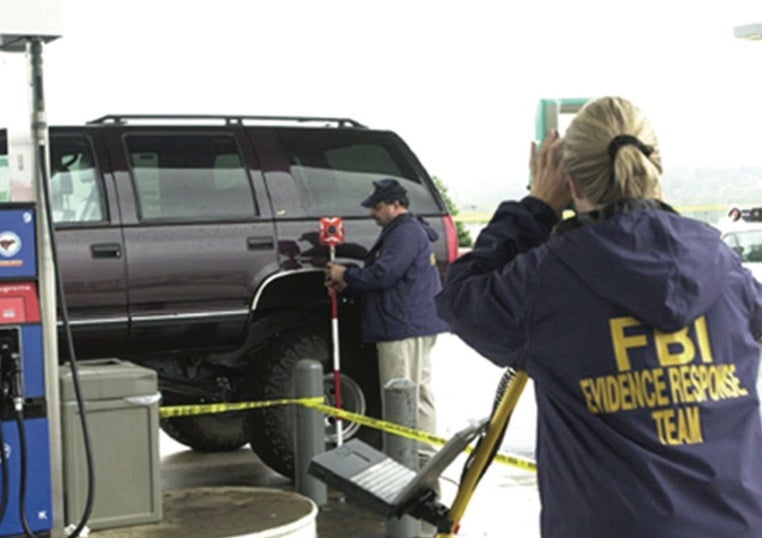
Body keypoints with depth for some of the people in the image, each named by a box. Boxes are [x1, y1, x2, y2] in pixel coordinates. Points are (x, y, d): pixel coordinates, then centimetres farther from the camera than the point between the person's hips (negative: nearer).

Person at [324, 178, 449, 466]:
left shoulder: (406, 232, -14)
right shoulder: (408, 231, 22)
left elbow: (383, 275, -21)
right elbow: (386, 276, 23)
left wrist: (346, 275, -6)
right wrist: (348, 283, 12)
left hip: (404, 326, -11)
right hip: (415, 325, 11)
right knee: (418, 392, 14)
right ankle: (425, 454, 20)